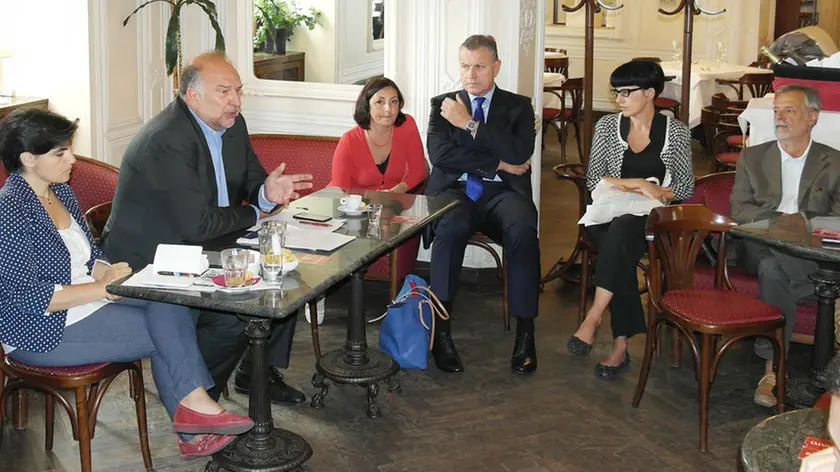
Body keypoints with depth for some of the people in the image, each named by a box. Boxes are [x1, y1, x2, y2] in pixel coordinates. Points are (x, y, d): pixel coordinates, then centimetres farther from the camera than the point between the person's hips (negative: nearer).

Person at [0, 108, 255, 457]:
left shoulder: (61, 192, 9)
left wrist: (106, 272, -8)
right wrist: (104, 287, -21)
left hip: (89, 301, 8)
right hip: (43, 329, -8)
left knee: (171, 306, -16)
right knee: (165, 332, -16)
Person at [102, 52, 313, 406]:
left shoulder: (232, 124, 4)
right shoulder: (166, 141, -25)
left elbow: (251, 182, 12)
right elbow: (197, 224, -27)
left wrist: (268, 192, -14)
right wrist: (253, 214, -11)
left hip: (203, 248, 10)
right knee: (233, 316, -25)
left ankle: (258, 373, 18)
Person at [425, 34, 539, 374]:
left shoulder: (518, 106, 14)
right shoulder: (443, 105, 16)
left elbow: (520, 153, -6)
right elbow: (439, 153, -3)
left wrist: (470, 124, -7)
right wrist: (498, 163, -7)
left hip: (501, 193, 0)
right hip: (455, 190, 0)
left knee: (523, 230, -34)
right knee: (451, 227, -37)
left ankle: (525, 333, -26)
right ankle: (441, 330, -31)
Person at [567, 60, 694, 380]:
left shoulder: (676, 132, 6)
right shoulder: (607, 126, 11)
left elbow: (686, 187, 5)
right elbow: (594, 179, 4)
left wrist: (654, 194, -13)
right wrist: (638, 184, -9)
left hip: (655, 220, -2)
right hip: (611, 215, 2)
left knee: (622, 228, -38)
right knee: (617, 243, -34)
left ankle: (594, 316, -41)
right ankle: (621, 345, -34)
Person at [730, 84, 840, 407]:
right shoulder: (752, 157, 18)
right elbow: (739, 209, 7)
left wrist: (805, 222, -16)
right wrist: (778, 219, -11)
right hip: (760, 246, 1)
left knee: (773, 268, -35)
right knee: (772, 267, -36)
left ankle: (773, 367, -33)